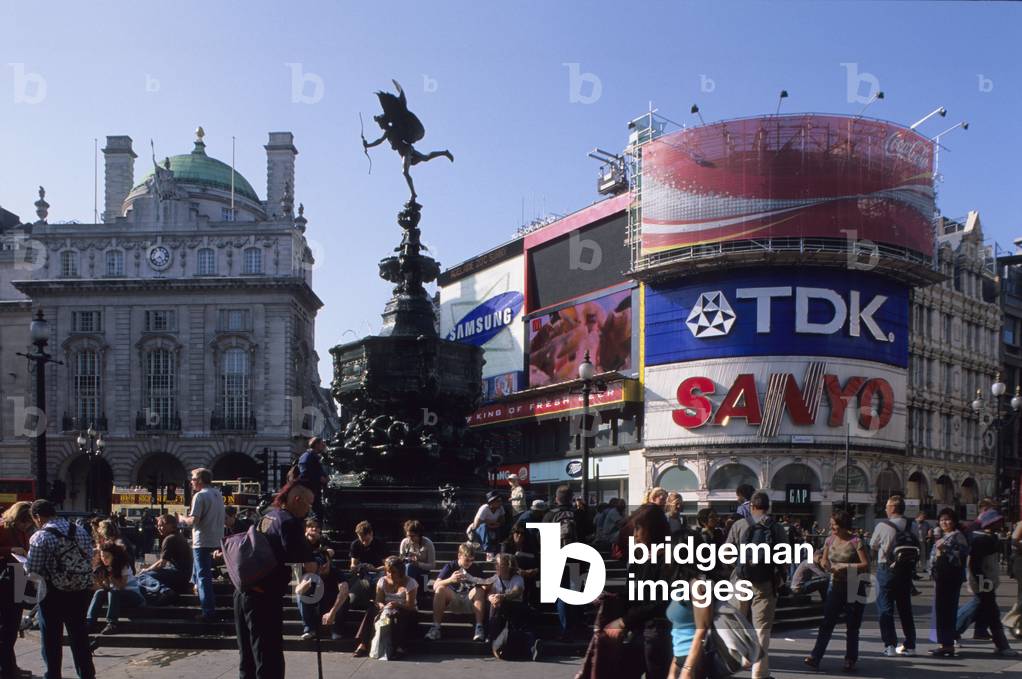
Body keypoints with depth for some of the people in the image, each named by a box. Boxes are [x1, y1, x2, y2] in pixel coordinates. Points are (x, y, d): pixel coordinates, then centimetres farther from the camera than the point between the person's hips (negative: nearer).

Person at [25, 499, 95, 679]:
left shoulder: (40, 537, -14)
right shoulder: (82, 532, 2)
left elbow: (32, 571, -13)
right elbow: (89, 560, 4)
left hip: (53, 594, -5)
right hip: (81, 592, 5)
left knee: (51, 640, 10)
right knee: (79, 637, 15)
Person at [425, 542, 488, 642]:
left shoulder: (476, 568, 0)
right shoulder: (450, 567, -5)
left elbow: (485, 586, -4)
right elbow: (435, 586, -17)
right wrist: (450, 580, -36)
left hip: (469, 601, 1)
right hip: (452, 600, -1)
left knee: (480, 590, -27)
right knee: (440, 589, -28)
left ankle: (479, 628, -32)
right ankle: (435, 627, -31)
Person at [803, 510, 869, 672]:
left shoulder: (855, 542, -10)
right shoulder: (830, 540, 5)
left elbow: (866, 566, -14)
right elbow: (824, 560, 18)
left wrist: (846, 566, -21)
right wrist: (825, 564, -5)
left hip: (854, 588, -4)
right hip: (836, 586, 4)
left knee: (852, 626, 5)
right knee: (826, 623, -2)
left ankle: (850, 660, 17)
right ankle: (815, 657, -6)